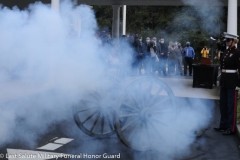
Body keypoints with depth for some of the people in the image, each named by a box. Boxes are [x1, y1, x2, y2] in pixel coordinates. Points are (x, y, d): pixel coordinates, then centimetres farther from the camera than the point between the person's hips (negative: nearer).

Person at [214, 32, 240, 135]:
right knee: (223, 104, 15)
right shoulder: (225, 52, 12)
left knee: (231, 105, -1)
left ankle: (231, 129, 7)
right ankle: (223, 125, 28)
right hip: (224, 80, 8)